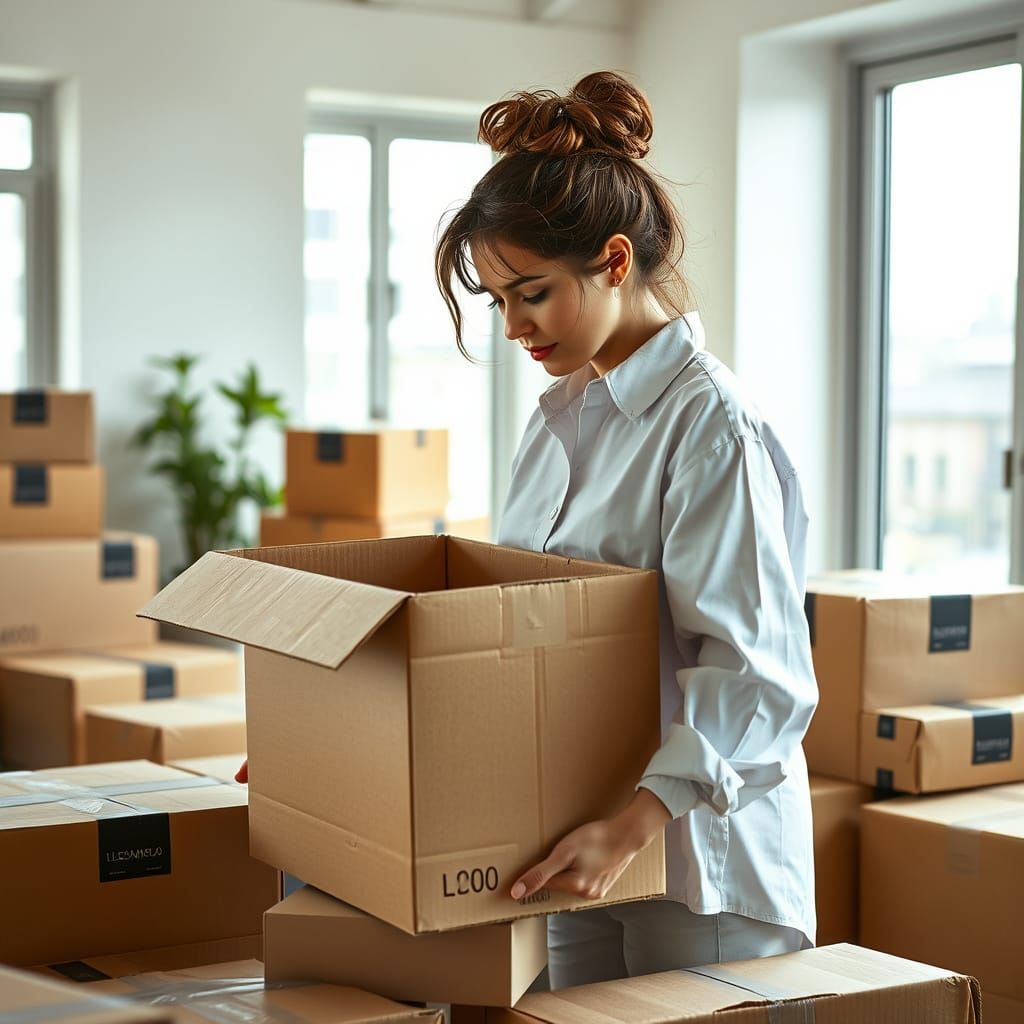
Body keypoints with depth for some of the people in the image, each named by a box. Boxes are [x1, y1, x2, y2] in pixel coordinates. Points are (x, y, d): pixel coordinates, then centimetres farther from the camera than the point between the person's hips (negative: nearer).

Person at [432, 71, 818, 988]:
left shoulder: (711, 423, -16)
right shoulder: (563, 414, 10)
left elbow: (755, 671, -22)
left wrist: (638, 822, -33)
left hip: (701, 855, -7)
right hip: (588, 843, 8)